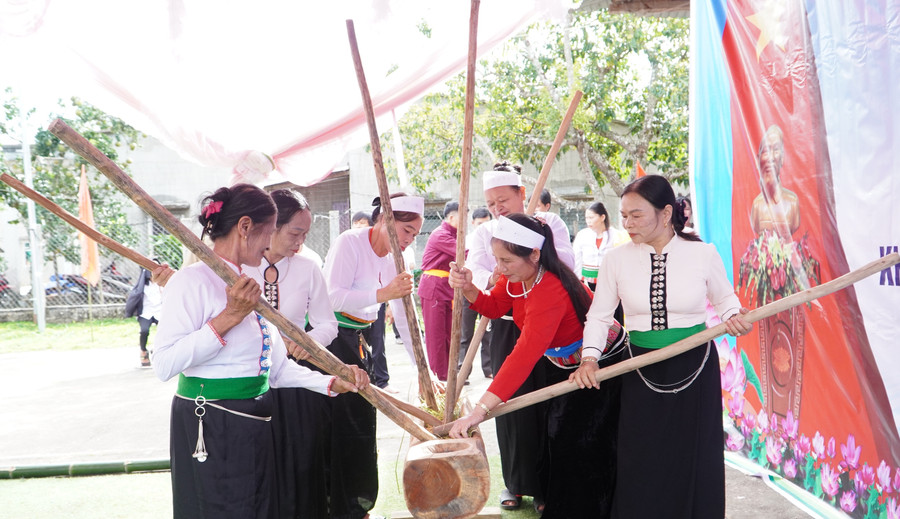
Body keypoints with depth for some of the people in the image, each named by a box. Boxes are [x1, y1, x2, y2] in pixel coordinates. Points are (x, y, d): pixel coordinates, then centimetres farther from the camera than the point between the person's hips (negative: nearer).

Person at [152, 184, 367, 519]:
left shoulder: (246, 286, 14)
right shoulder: (192, 281, -13)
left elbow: (275, 368, 16)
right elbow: (164, 365, -24)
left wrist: (332, 383, 7)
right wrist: (228, 318, -24)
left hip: (253, 428, 9)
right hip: (210, 431, -9)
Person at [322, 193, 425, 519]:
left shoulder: (391, 261, 8)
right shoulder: (349, 243, -14)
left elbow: (403, 318, 10)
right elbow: (333, 297, -25)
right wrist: (382, 294, -27)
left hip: (356, 344, 8)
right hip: (329, 341, -8)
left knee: (362, 422, 12)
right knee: (339, 425, -5)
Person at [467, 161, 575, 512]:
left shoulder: (549, 223, 3)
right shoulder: (483, 233, 7)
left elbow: (567, 263, -11)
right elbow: (475, 270, -12)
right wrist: (490, 280, -34)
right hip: (506, 331, 2)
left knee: (548, 405, 0)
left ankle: (545, 483, 11)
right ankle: (516, 483, 16)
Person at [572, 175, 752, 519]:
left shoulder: (703, 254, -6)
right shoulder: (617, 260, -3)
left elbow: (724, 299, 10)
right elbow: (599, 315, 3)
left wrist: (732, 317, -12)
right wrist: (590, 357, -11)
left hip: (696, 368, -1)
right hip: (641, 371, 1)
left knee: (695, 459, 7)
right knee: (640, 463, 6)